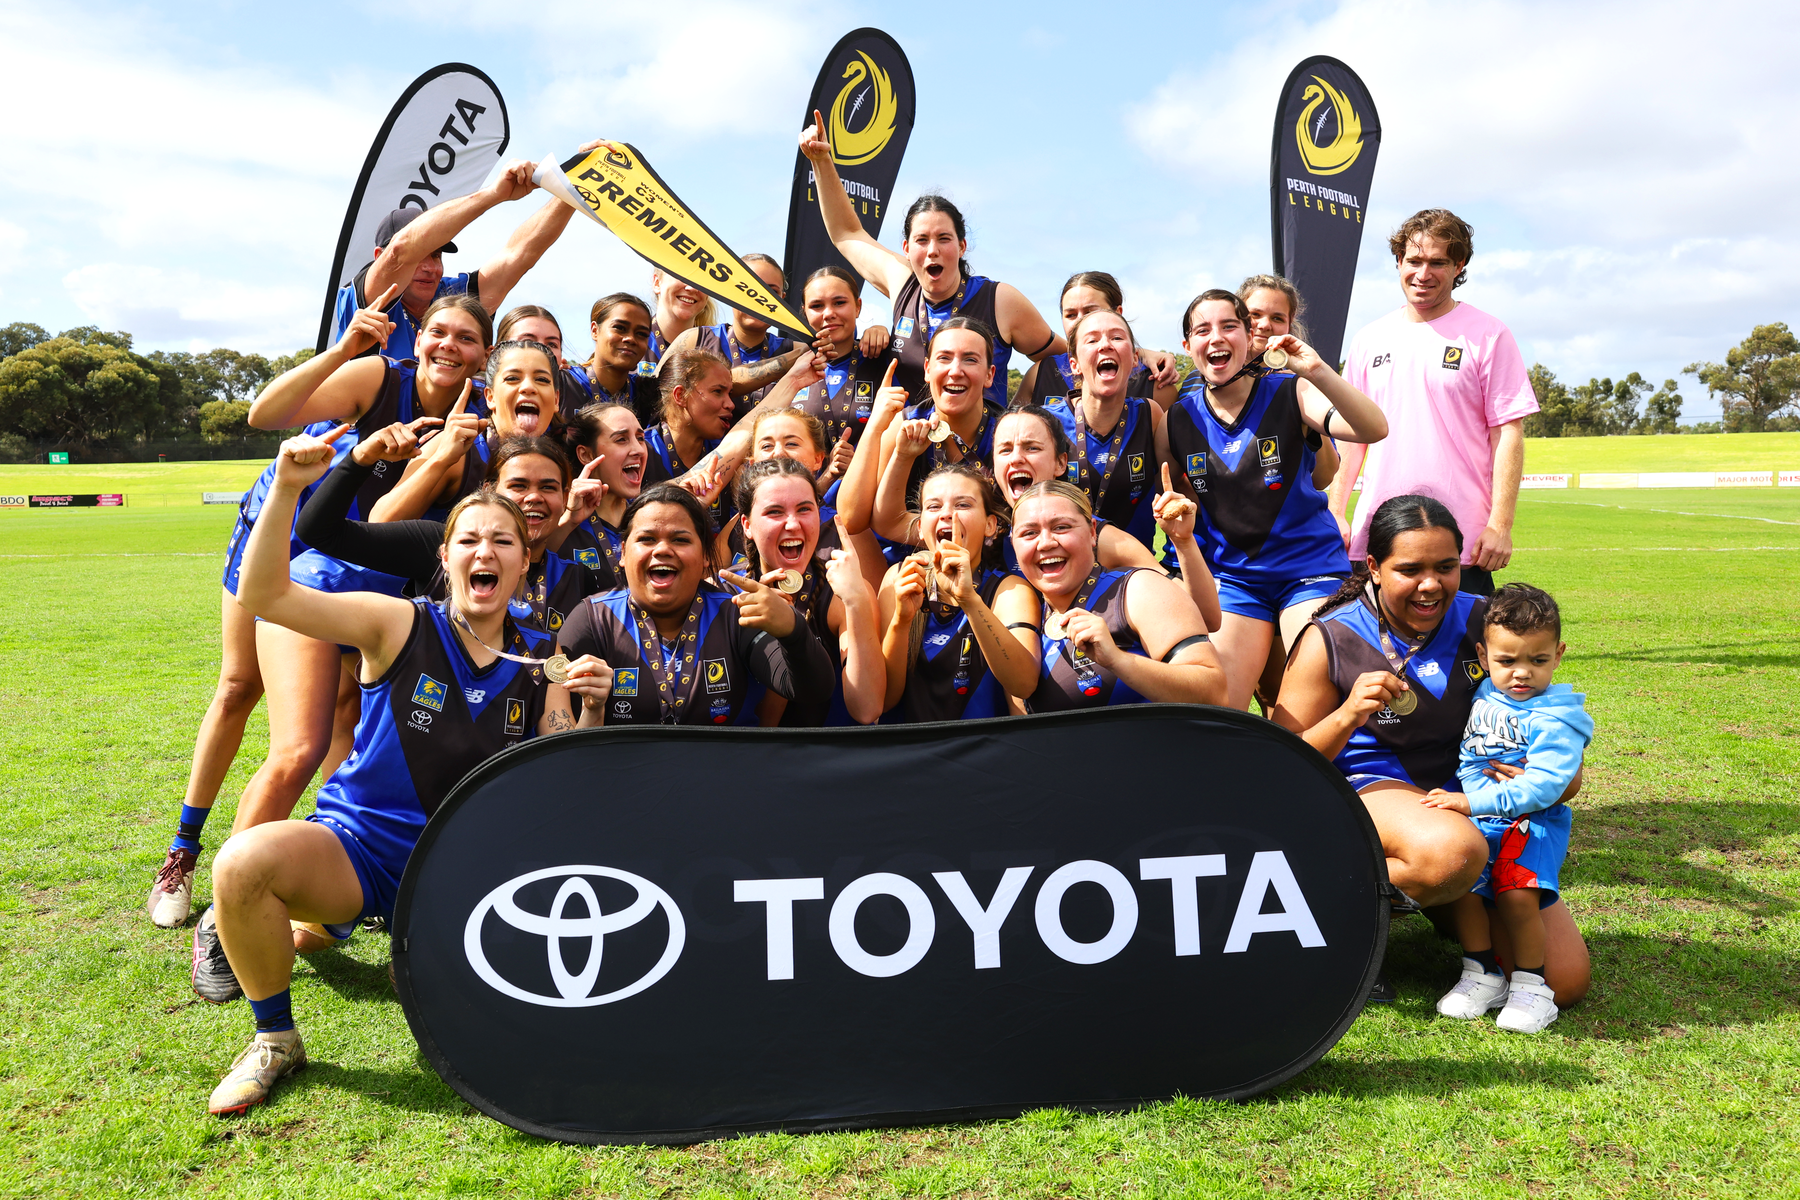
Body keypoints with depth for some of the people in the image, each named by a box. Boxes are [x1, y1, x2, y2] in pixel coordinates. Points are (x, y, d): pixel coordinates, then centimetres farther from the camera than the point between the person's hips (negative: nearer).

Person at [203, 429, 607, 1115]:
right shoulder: (401, 627, -6)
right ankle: (274, 1040, -3)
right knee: (244, 861, -31)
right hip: (358, 846, -3)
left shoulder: (539, 661, 2)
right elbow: (264, 594, -16)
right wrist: (286, 490, -28)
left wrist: (591, 712, -18)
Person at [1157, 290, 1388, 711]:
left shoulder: (1287, 394, -7)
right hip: (1231, 576, 2)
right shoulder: (1178, 420, 0)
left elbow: (1374, 429, -23)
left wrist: (1318, 371, -33)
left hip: (1311, 567, -2)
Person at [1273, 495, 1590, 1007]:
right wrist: (1346, 717, -27)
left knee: (1565, 980, -3)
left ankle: (1445, 907, 23)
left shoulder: (1483, 622, 0)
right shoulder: (1331, 640, -10)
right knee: (1453, 852, -41)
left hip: (1475, 802, 5)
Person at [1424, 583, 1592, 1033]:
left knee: (1517, 894, -25)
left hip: (1532, 820, -4)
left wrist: (1474, 801, -26)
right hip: (1475, 818, 5)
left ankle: (1530, 986, 0)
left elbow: (1542, 785, -21)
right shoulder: (1481, 697, 10)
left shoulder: (1556, 717, -9)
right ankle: (1482, 975, 2)